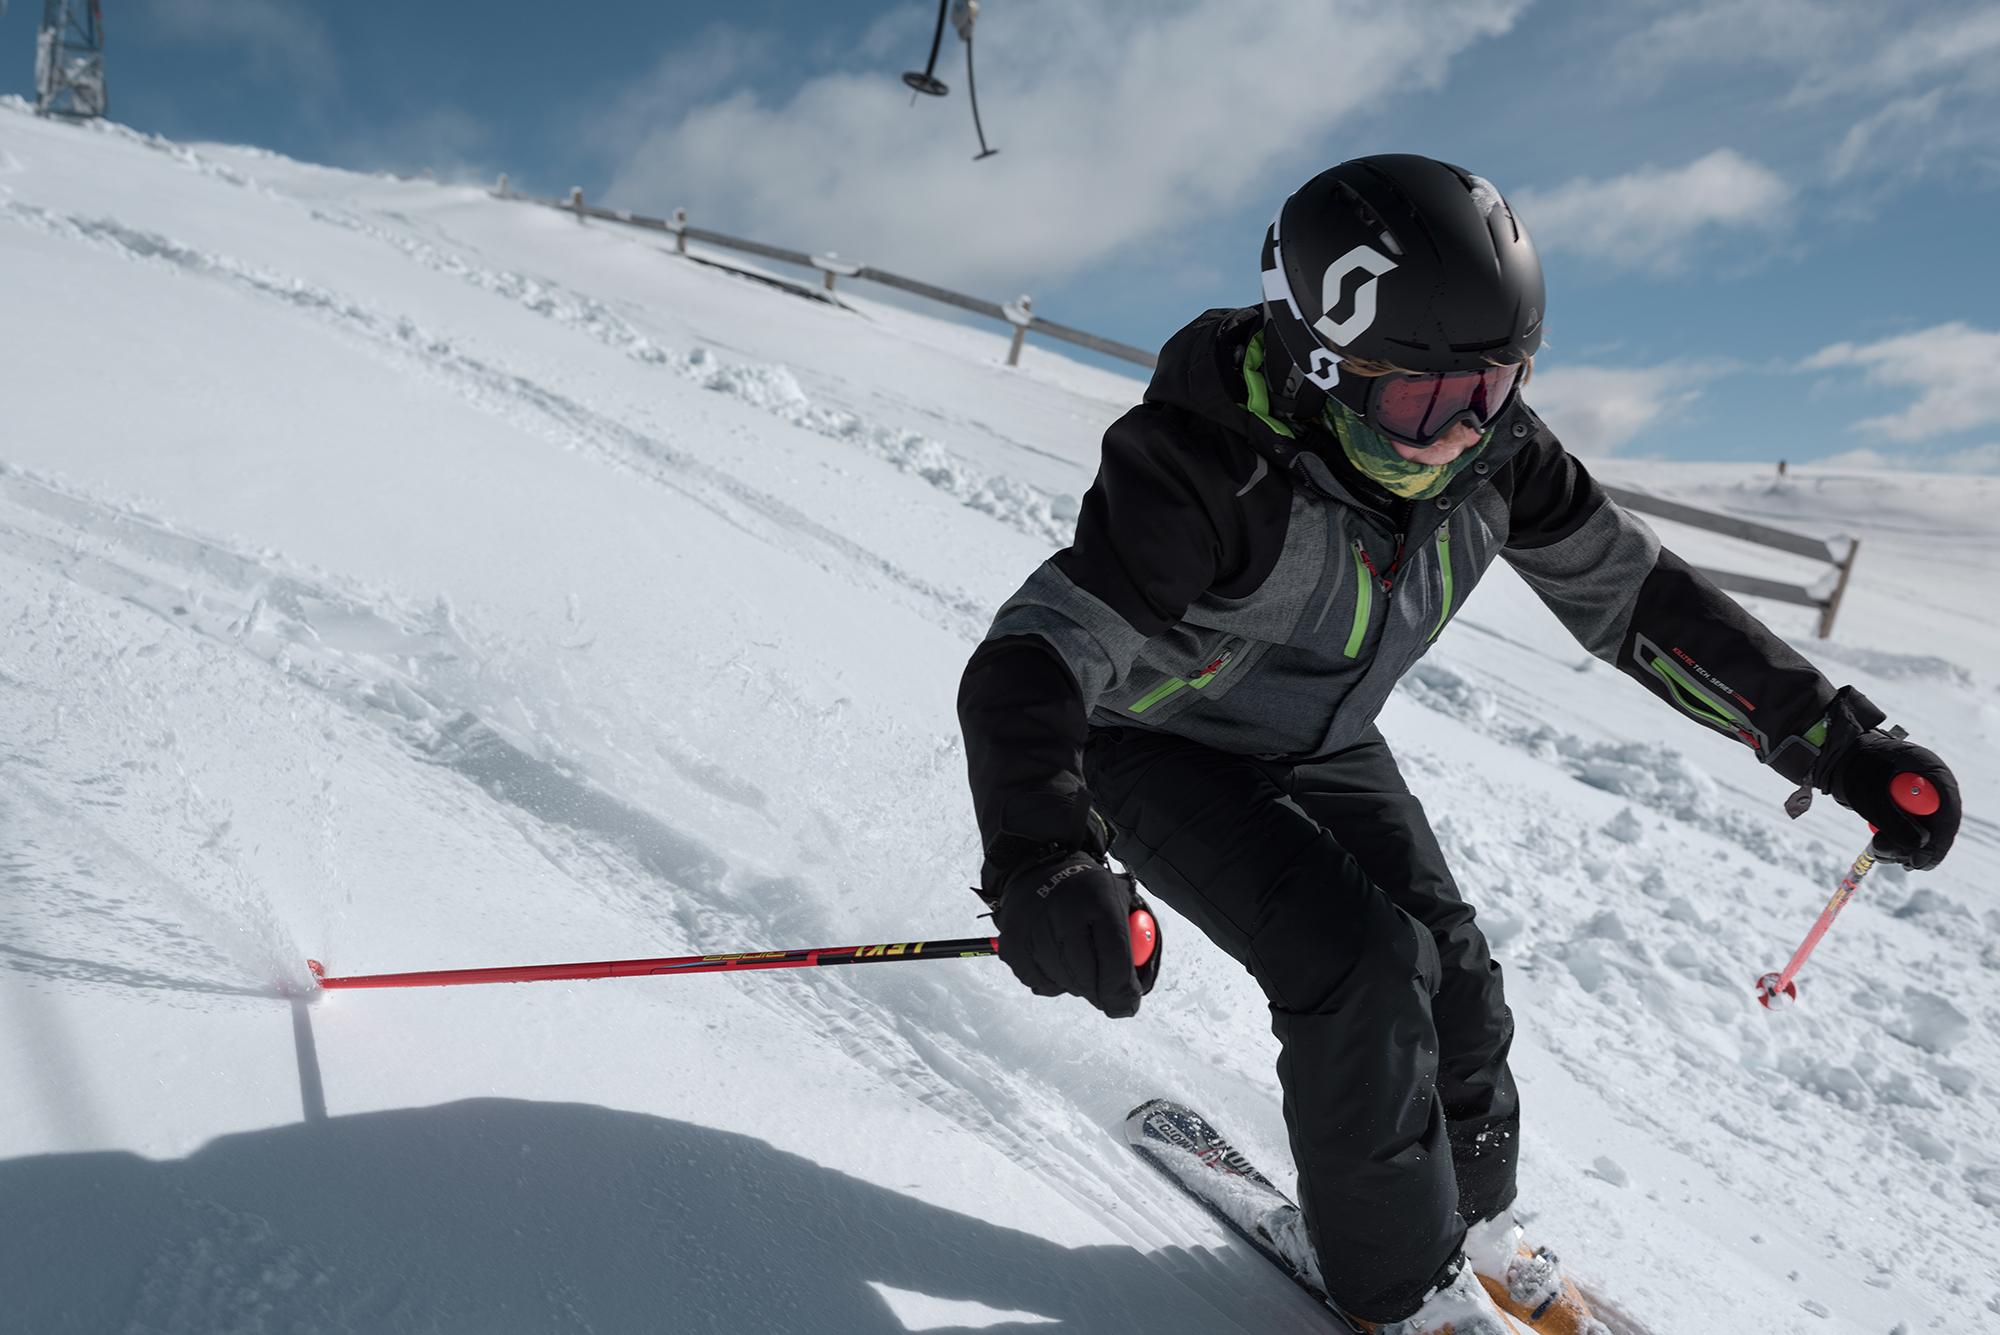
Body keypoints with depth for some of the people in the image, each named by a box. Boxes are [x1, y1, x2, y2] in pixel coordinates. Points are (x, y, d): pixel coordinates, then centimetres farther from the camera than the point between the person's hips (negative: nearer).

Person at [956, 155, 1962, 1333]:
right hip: (1160, 753, -6)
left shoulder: (1494, 451, -18)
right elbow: (1032, 661, -42)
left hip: (1324, 750, 6)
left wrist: (1834, 738, -10)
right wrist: (1041, 860, -60)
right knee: (1361, 965, -21)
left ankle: (1468, 1222, 30)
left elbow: (1634, 595, -6)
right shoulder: (1219, 472, -37)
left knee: (1452, 971, 0)